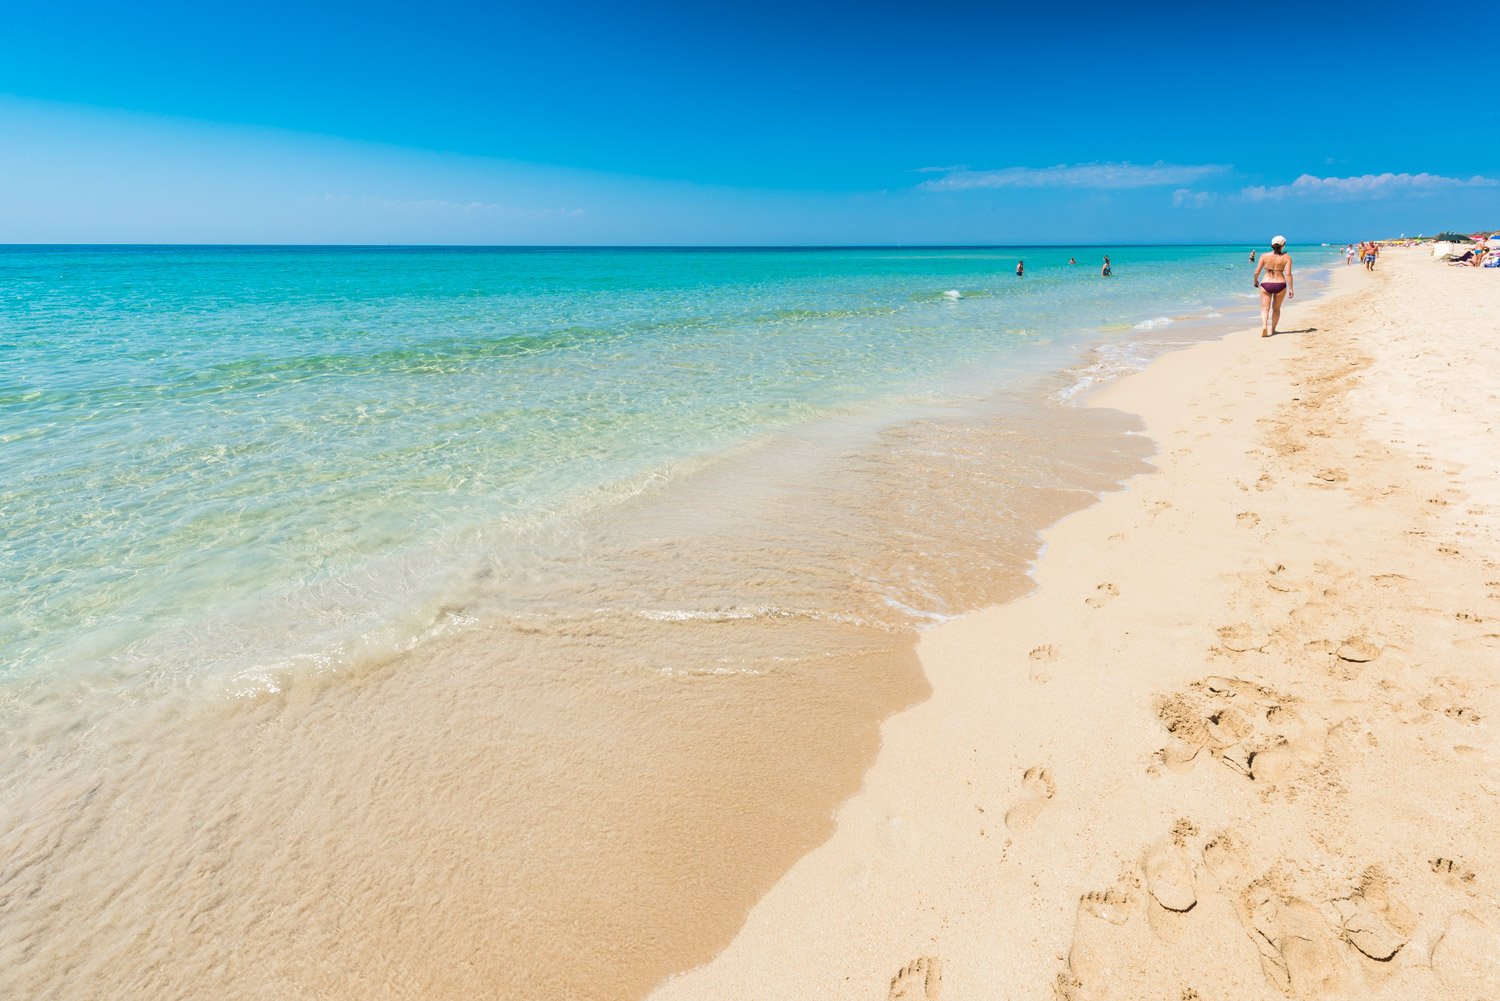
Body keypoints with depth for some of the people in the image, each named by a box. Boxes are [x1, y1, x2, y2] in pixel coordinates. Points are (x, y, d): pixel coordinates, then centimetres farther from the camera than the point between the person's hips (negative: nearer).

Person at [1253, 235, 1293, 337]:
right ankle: (1273, 330, 26)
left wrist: (1255, 281, 17)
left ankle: (1264, 326, -26)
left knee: (1265, 308, 0)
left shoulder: (1264, 256, -2)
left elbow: (1257, 272, -3)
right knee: (1276, 308, 18)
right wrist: (1290, 289, -5)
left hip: (1266, 284, 0)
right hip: (1280, 284, 1)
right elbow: (1288, 274, -11)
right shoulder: (1286, 257, -4)